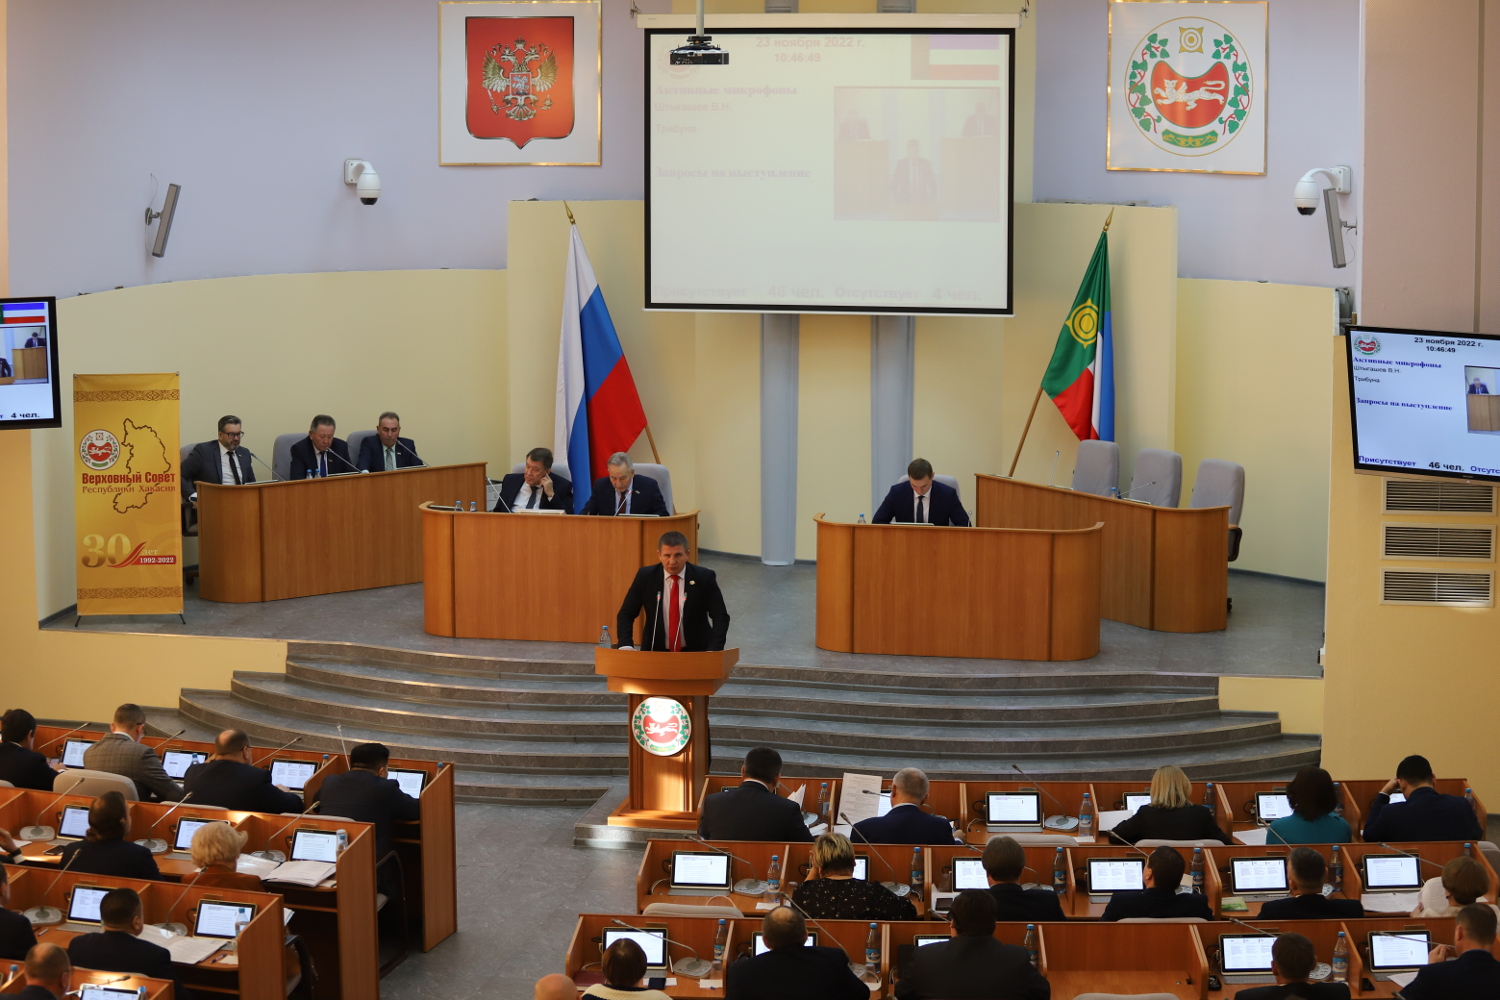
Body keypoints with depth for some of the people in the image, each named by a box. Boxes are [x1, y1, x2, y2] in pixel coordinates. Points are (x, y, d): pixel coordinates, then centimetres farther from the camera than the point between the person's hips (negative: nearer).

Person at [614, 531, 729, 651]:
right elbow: (626, 614, 3)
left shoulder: (704, 577, -5)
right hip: (655, 651, 1)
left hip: (695, 651, -1)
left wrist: (713, 653, -20)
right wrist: (625, 647, -15)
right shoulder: (645, 576, -1)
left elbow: (721, 617, -4)